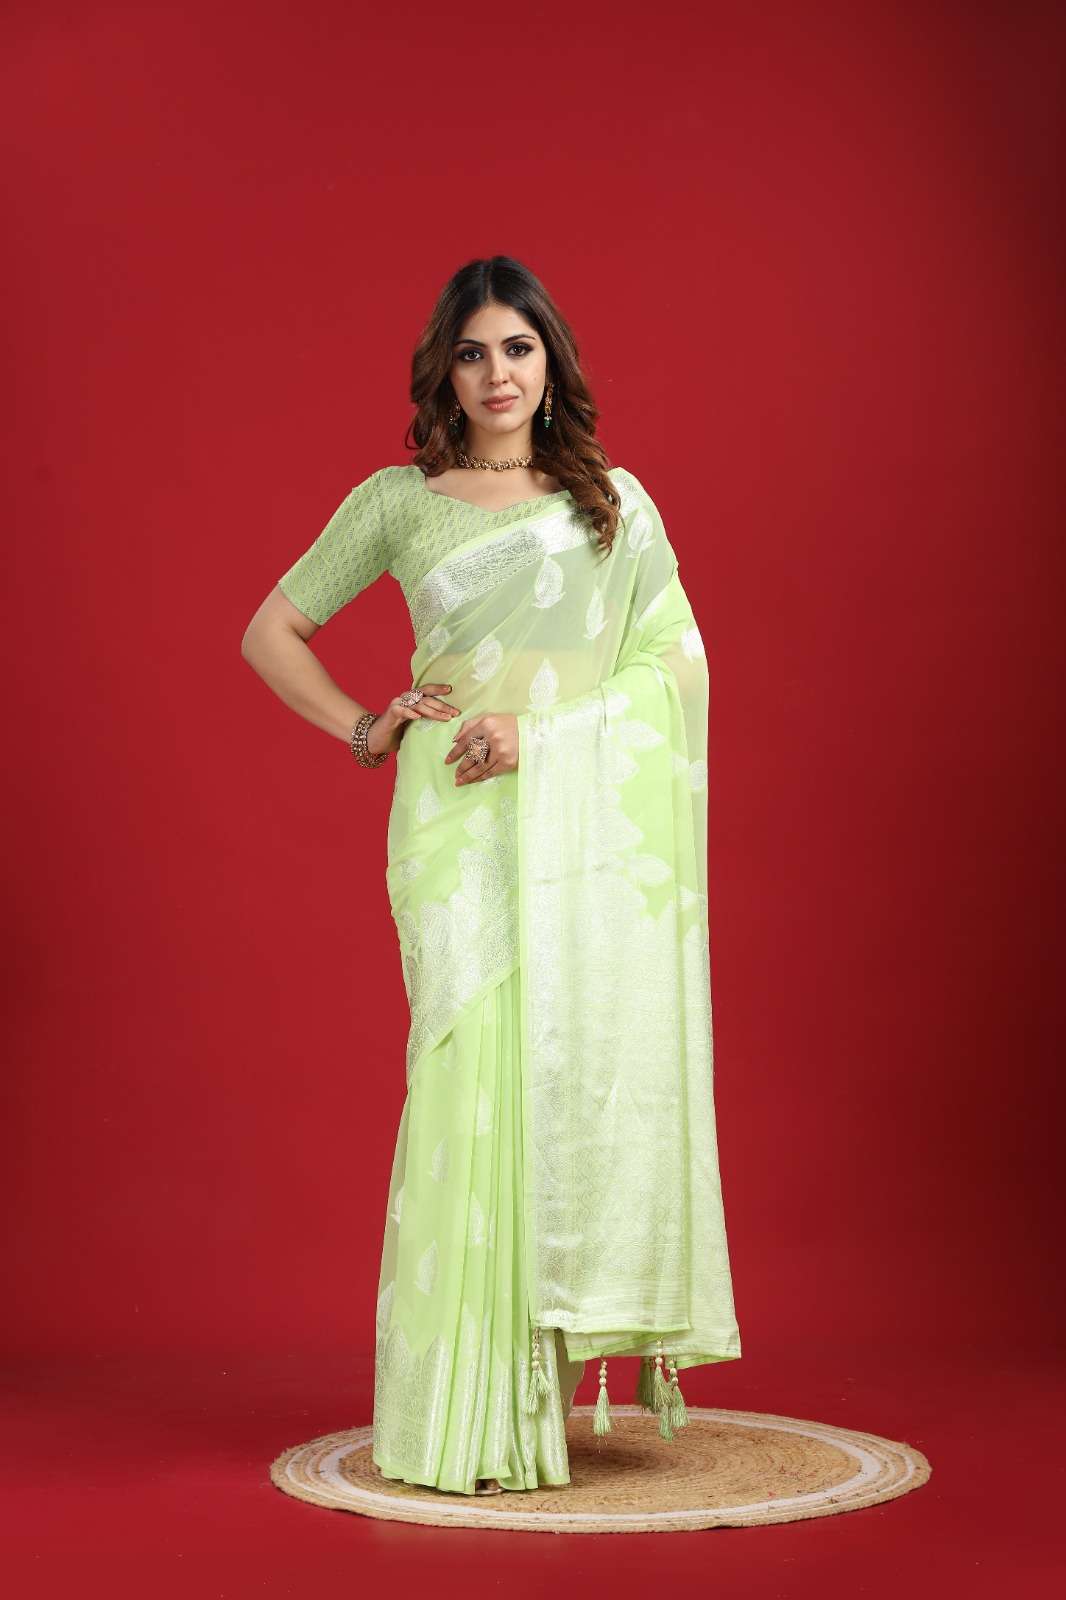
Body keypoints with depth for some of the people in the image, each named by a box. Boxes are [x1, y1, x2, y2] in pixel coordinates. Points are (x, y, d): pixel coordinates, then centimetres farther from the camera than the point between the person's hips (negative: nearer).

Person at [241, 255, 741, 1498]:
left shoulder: (615, 500, 10)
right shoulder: (395, 502, 8)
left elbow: (677, 662, 2)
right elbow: (272, 630, 15)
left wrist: (542, 725, -10)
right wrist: (361, 728, 3)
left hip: (591, 821, 1)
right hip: (461, 824, -1)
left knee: (598, 1063, -3)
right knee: (476, 1075, -6)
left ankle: (602, 1341, 12)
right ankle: (475, 1413, 0)